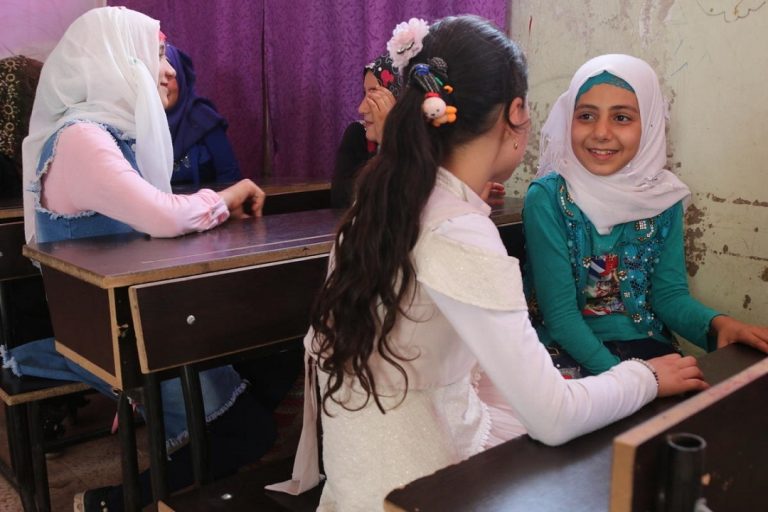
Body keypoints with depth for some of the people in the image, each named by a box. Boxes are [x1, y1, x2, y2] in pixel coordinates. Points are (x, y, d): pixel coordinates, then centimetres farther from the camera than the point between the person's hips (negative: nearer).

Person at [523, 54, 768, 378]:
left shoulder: (663, 196, -1)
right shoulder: (546, 198, -13)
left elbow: (669, 294, 1)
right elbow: (559, 313, -15)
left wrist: (716, 324, -19)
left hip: (649, 346, 4)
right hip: (569, 351, -3)